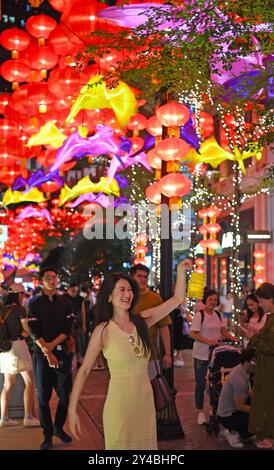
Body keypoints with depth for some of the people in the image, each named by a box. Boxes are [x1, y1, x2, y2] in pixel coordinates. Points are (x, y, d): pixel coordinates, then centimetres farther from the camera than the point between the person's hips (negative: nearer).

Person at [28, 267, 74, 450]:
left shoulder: (65, 302, 8)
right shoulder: (35, 304, 3)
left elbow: (68, 329, 1)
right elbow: (34, 332, -5)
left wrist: (53, 344, -13)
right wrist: (47, 352, -15)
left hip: (62, 352, 2)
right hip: (42, 353, -2)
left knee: (66, 393, 3)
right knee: (43, 396, 1)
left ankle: (59, 428, 22)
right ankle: (48, 435, 10)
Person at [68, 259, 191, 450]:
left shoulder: (142, 321, 0)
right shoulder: (103, 330, -11)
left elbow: (177, 299, 6)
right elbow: (84, 370, -9)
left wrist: (181, 271, -4)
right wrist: (73, 409, -12)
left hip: (146, 400, 4)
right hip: (119, 402, -4)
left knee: (146, 444, 15)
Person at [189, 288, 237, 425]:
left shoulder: (219, 315, 5)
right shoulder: (199, 315, -12)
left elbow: (223, 331, 12)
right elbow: (193, 334, -17)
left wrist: (231, 337, -9)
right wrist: (209, 341, -29)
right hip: (201, 355, -5)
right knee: (201, 384, 2)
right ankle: (200, 411, 14)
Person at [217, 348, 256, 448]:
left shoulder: (241, 370, -1)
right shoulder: (239, 379, -30)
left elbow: (248, 393, 11)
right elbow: (240, 406, -23)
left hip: (233, 409, 10)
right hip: (228, 417, -10)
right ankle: (233, 433, 0)